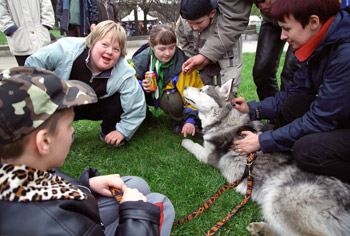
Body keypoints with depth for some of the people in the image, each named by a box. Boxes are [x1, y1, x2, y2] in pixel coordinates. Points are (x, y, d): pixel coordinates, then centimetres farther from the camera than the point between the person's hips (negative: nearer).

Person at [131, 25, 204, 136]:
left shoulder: (182, 63, -24)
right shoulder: (142, 59, -17)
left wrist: (190, 119, -34)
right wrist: (140, 85, -27)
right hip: (150, 94, 3)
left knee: (174, 101, -39)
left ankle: (179, 122, -3)